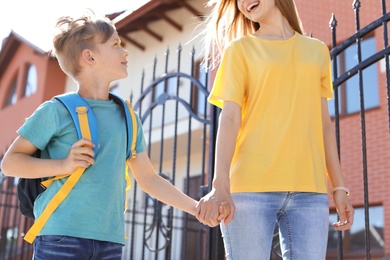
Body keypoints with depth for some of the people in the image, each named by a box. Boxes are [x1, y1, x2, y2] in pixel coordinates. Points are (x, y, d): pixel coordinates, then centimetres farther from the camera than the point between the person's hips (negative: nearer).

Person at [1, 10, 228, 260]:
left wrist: (195, 207, 11)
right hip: (61, 237, -5)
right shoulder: (57, 111, -3)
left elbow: (148, 178, 18)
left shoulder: (126, 118, 12)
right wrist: (64, 165, -15)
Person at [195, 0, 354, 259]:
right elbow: (230, 118, -3)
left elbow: (324, 123, 18)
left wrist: (339, 186, 12)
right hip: (251, 187, -2)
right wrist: (221, 185, -16)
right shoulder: (240, 49, 8)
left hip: (309, 190, 3)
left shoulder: (317, 51, 18)